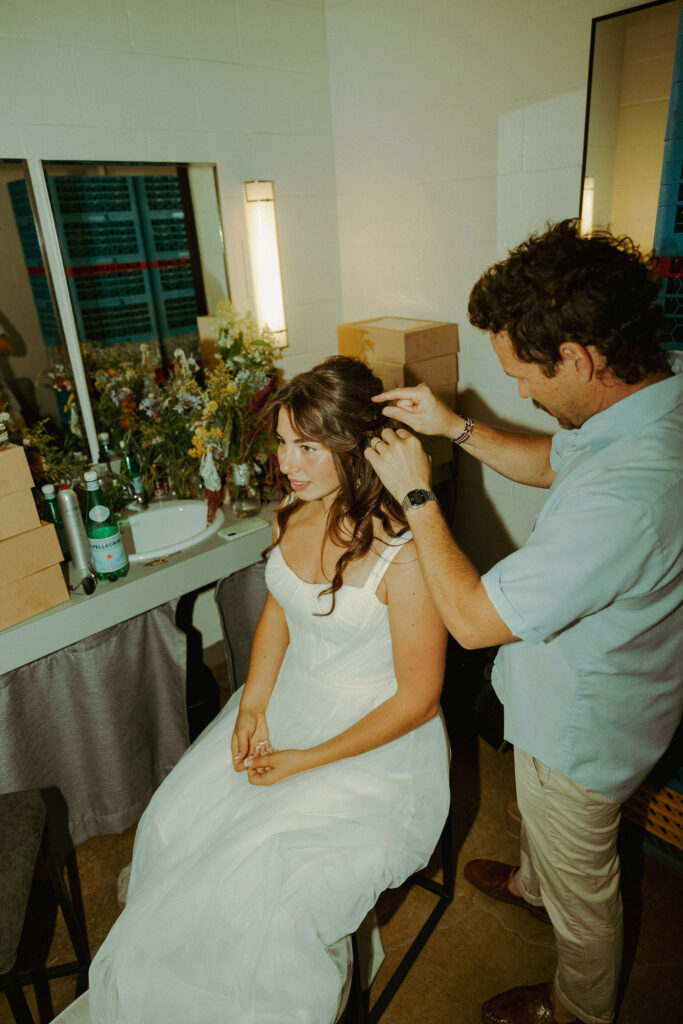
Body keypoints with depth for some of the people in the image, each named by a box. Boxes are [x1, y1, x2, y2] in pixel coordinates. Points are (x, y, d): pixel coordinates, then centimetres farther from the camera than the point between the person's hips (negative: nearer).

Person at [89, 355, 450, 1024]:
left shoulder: (403, 554, -28)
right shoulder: (295, 510, -6)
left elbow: (417, 698, -19)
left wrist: (308, 761, -15)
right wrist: (253, 703, -4)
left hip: (375, 742, -6)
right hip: (288, 699, 7)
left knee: (261, 876, -10)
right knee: (175, 824, 4)